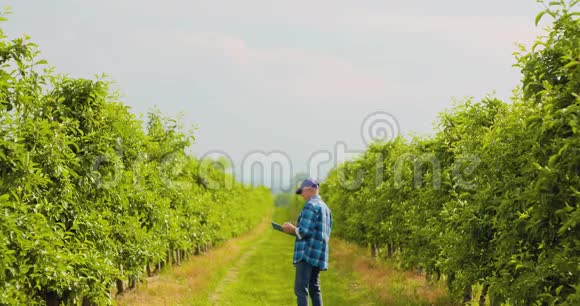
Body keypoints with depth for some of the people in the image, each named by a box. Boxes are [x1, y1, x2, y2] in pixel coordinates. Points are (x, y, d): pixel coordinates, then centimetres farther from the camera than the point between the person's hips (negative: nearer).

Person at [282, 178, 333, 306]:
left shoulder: (311, 205, -10)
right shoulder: (325, 207, 19)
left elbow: (304, 231, -18)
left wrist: (292, 229, -1)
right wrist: (295, 229, 19)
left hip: (307, 253, -9)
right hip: (318, 254, 9)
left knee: (300, 289, -11)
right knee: (314, 288, 13)